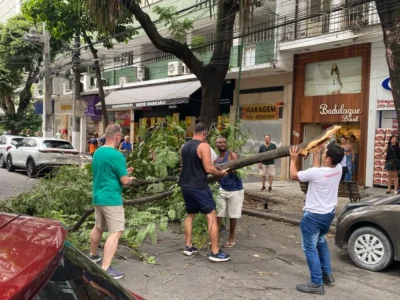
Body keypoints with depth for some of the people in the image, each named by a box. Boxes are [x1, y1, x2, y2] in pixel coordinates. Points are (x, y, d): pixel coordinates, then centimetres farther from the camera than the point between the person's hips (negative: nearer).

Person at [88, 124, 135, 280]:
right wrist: (130, 178, 6)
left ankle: (93, 255, 41)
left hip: (98, 197, 9)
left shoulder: (97, 152, 8)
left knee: (98, 228, 24)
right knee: (116, 232, -5)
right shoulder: (117, 155, -19)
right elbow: (125, 181, -16)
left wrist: (123, 172, 17)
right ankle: (105, 268, -8)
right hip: (111, 199, -9)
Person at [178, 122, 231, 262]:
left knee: (190, 215, 21)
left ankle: (188, 247, 23)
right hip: (199, 186, -8)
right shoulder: (204, 146, -13)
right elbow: (208, 168, -17)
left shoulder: (184, 147, 10)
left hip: (186, 185, 8)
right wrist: (221, 173, -1)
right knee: (212, 217, -3)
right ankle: (215, 252, -3)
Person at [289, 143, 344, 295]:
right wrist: (316, 153, 18)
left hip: (313, 216, -8)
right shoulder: (338, 169, -8)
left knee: (310, 248, 3)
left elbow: (293, 175, -10)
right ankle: (327, 274, 35)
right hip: (329, 213, 8)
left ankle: (317, 284, 6)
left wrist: (293, 159, 4)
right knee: (321, 242, 28)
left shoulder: (315, 173, -27)